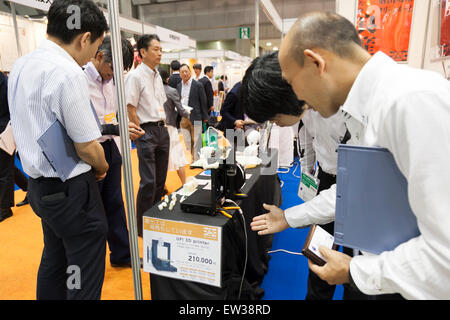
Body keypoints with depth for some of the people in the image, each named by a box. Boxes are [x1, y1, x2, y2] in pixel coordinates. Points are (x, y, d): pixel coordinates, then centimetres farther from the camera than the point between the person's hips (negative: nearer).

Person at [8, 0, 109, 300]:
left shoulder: (20, 66, 7)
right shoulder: (68, 73, -22)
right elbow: (86, 146, -20)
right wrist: (103, 168, 1)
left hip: (40, 184, 9)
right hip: (70, 189, -9)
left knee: (54, 261, 23)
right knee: (85, 276, 6)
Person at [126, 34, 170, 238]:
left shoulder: (157, 76, 15)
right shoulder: (135, 76, -10)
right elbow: (130, 108, -13)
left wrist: (163, 125, 14)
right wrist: (141, 134, -12)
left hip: (162, 130, 8)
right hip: (147, 131, -8)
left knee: (160, 179, 13)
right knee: (148, 182, -6)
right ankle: (142, 226, 9)